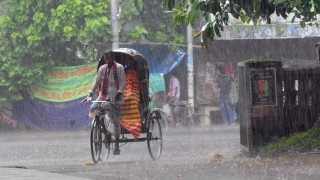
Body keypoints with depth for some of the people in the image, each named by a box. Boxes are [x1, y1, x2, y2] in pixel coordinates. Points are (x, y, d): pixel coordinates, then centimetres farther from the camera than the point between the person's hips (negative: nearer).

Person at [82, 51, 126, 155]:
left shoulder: (119, 68, -3)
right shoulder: (102, 69, 7)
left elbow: (123, 82, -8)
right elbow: (96, 82, 3)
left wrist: (118, 94, -23)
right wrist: (90, 94, -10)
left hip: (116, 97, -4)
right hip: (103, 96, 4)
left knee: (116, 121, -4)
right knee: (92, 109, -20)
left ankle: (117, 145, 4)